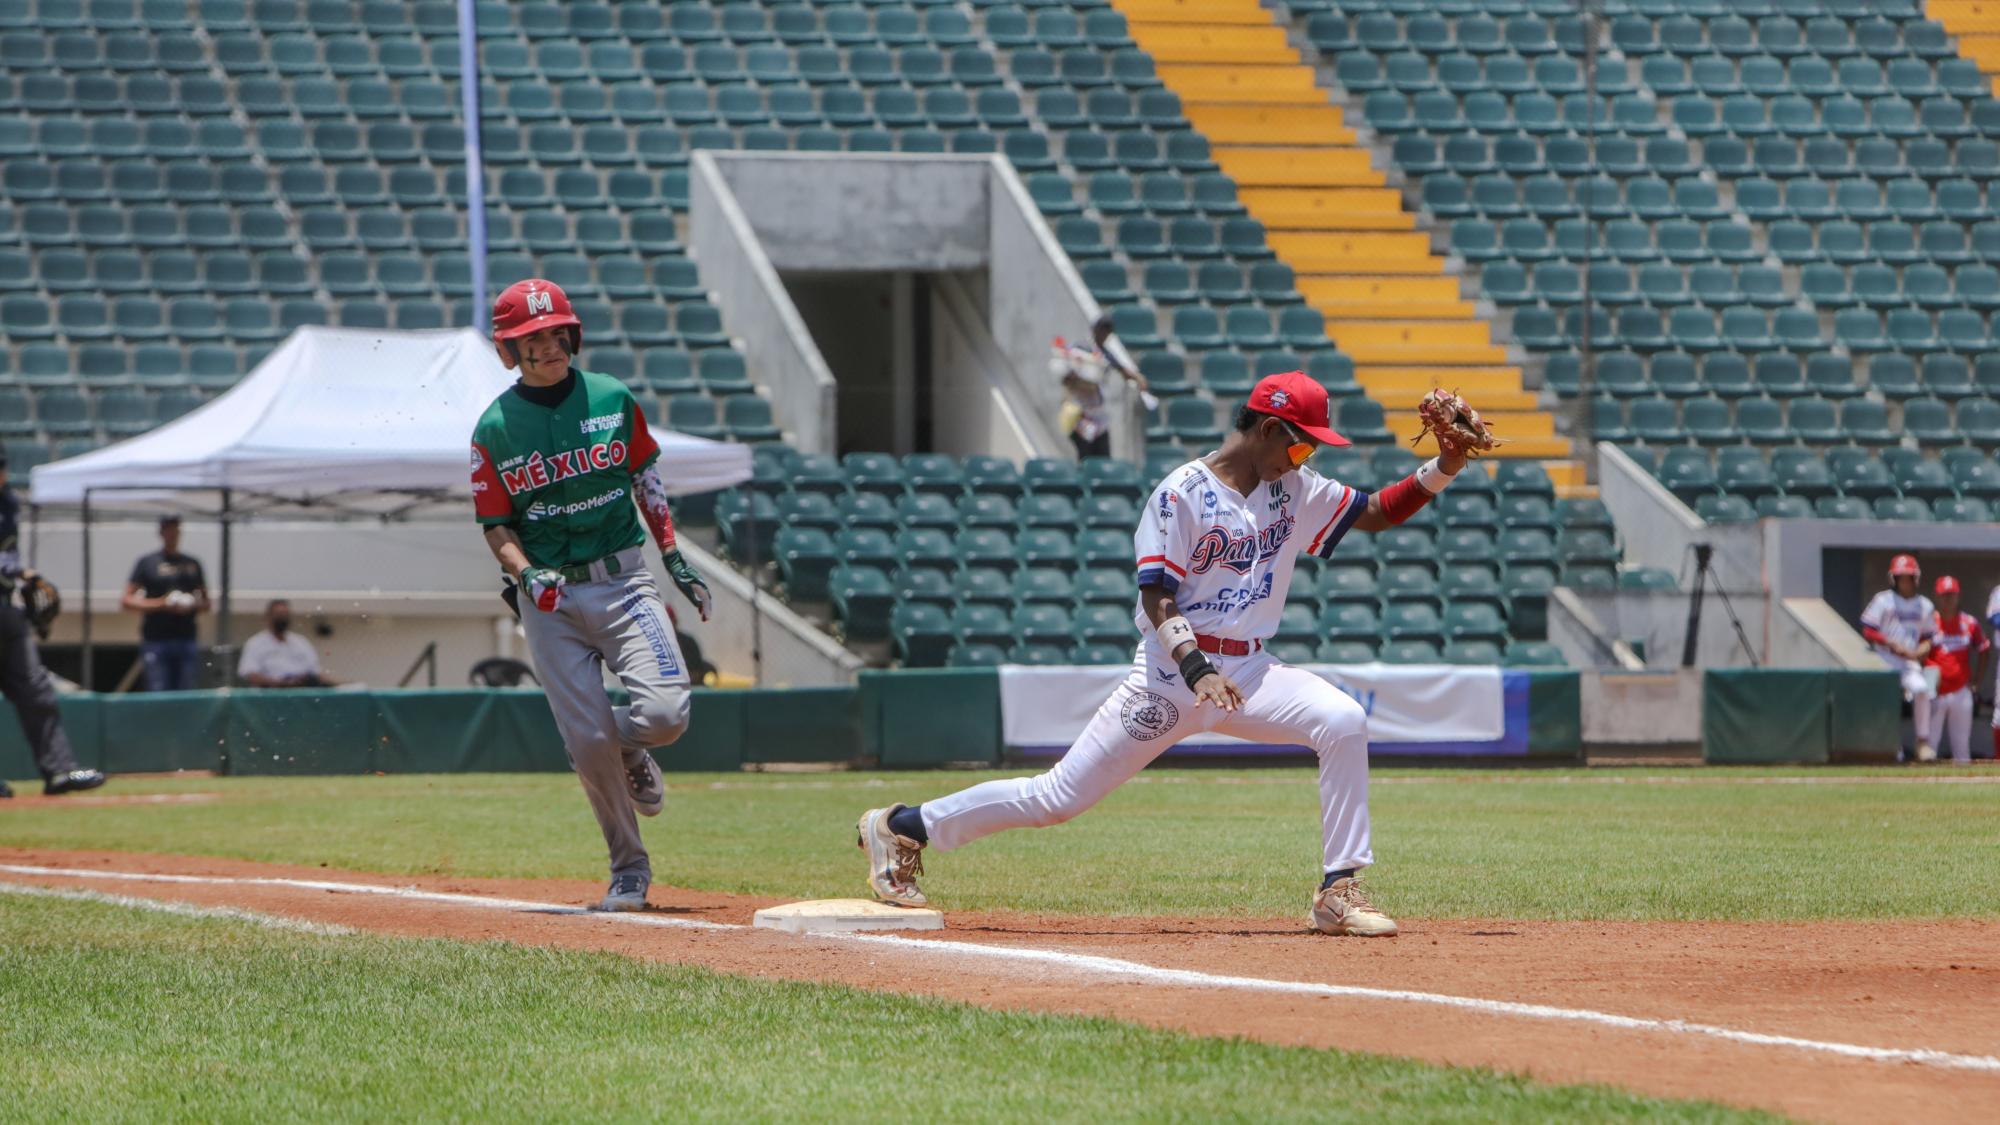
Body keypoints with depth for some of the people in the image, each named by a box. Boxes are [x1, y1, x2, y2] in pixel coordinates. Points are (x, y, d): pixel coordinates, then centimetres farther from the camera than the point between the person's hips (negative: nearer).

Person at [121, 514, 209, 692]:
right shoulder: (147, 563, 5)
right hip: (156, 642, -3)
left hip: (186, 639, 3)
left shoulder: (192, 564, 15)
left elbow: (205, 604, 21)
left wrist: (194, 605, -3)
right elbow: (127, 601, 0)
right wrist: (161, 604, -11)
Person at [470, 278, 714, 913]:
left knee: (665, 712, -18)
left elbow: (646, 480, 15)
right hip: (549, 598, -1)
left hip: (621, 580, 1)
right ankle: (629, 867, 12)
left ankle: (631, 747, 20)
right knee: (588, 741, -6)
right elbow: (496, 525, 1)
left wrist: (675, 559, 11)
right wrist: (527, 575, -17)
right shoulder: (495, 429, -1)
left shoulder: (614, 400, 4)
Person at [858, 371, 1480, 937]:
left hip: (1249, 671, 5)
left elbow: (1377, 513, 11)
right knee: (1058, 796, -4)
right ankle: (901, 827, 12)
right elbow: (1155, 596, -16)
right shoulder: (1182, 493, -11)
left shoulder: (1296, 490, 8)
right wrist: (1196, 669, -30)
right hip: (1171, 673, -5)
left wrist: (1442, 469, -6)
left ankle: (1339, 894, -16)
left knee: (1343, 721, -21)